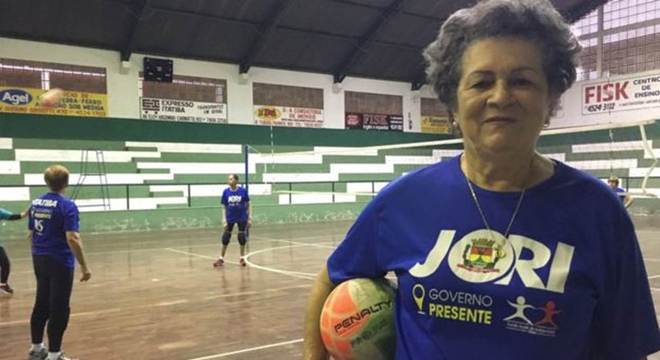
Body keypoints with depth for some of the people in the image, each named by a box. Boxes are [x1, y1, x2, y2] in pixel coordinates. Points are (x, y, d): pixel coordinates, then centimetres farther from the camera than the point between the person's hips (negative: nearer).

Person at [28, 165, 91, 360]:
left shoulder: (35, 203, 5)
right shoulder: (67, 205, -17)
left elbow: (31, 234, 13)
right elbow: (72, 238, -23)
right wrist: (84, 266, -19)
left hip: (40, 260, 7)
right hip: (60, 262, -7)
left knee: (41, 304, 18)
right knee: (59, 309, 1)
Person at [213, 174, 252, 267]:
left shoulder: (243, 191, -10)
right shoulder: (226, 192, -6)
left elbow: (248, 205, -2)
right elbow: (224, 207, 0)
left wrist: (250, 218, -5)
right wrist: (224, 220, -6)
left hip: (242, 218, -2)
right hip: (230, 219, 2)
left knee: (242, 237, 3)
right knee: (225, 238, 5)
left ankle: (242, 258, 19)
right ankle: (221, 259, 17)